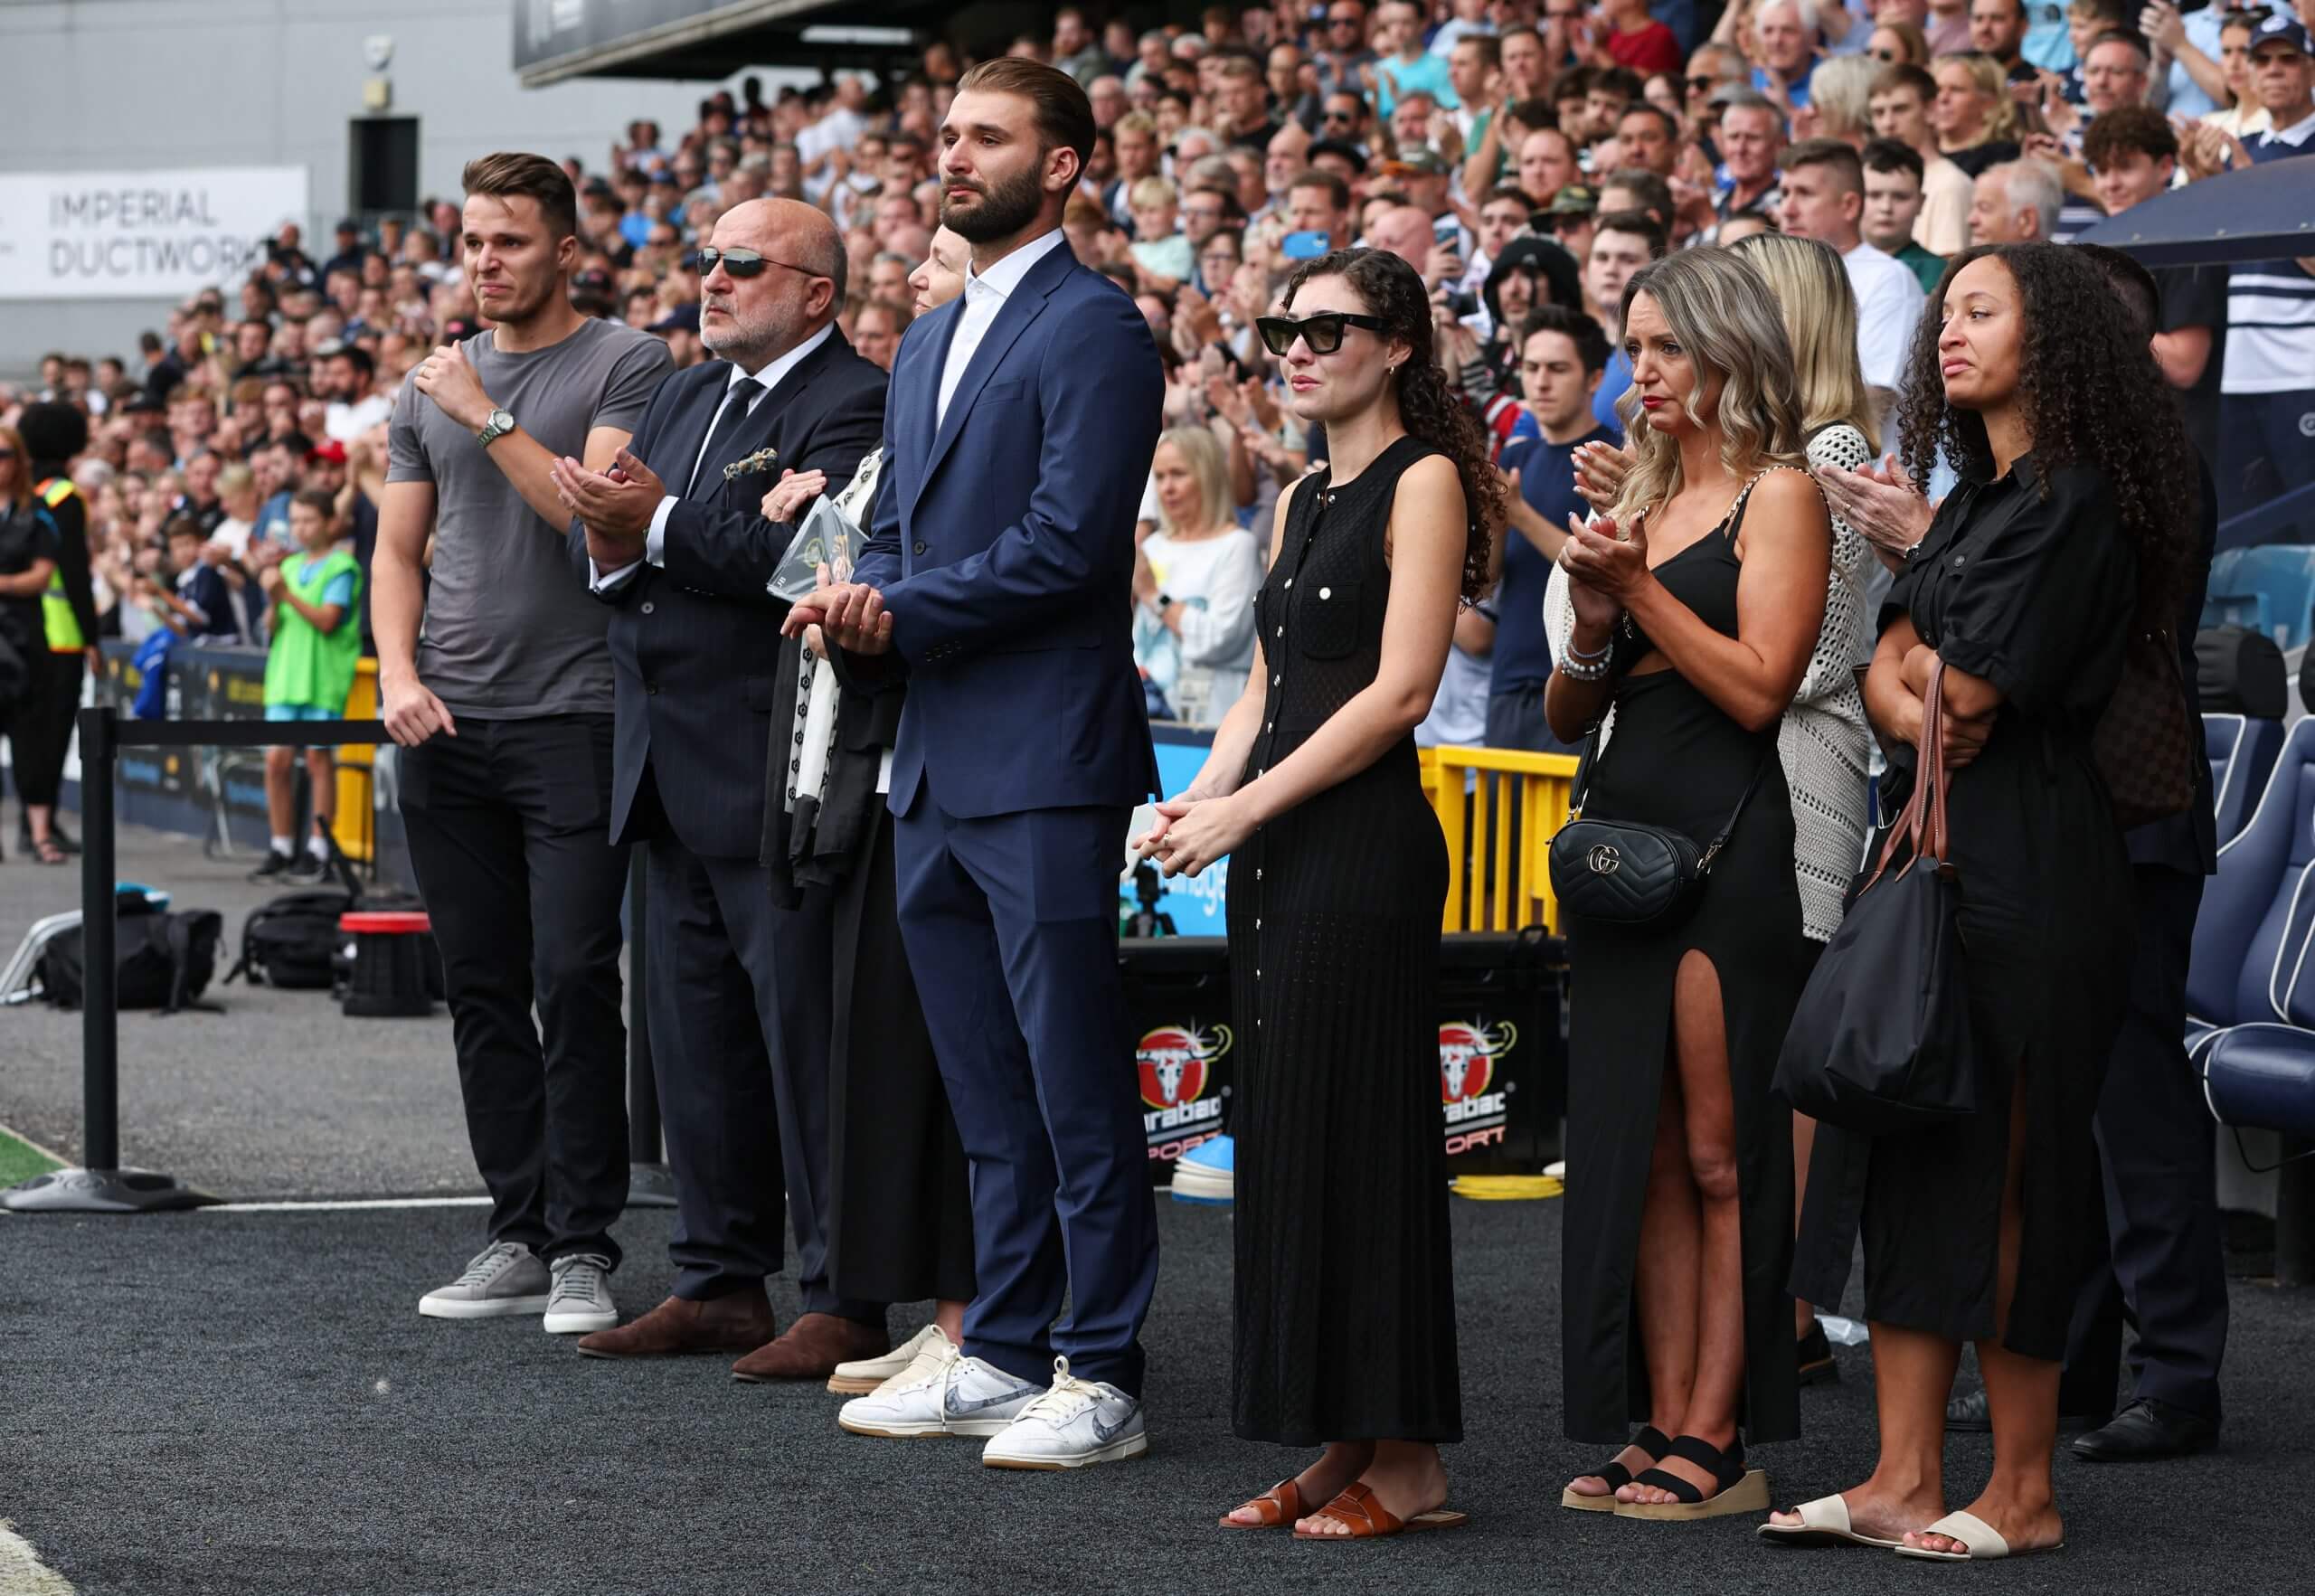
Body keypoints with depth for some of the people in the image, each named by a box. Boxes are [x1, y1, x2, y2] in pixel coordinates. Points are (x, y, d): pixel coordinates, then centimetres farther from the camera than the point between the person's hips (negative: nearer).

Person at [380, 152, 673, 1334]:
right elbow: (398, 549, 15)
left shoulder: (627, 366, -2)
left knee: (574, 984, -8)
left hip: (573, 719, -5)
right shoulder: (431, 386, 15)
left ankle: (583, 1249, -3)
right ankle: (519, 1236, 15)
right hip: (445, 728, 5)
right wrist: (398, 671, 0)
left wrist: (490, 418, -13)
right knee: (482, 990, 8)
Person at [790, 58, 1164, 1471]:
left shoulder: (1094, 329, -8)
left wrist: (904, 612, -12)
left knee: (1077, 1089, -5)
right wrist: (860, 612, 1)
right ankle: (1004, 1357, 21)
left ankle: (1100, 1378, 0)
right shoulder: (928, 346, 20)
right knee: (990, 1097, 14)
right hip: (936, 765, 9)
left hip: (1044, 763, -9)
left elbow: (1068, 541, -17)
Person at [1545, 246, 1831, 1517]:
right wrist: (1594, 621, -1)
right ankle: (1658, 1427, 11)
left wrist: (1640, 589, -11)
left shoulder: (1779, 493, -2)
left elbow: (1758, 687, -13)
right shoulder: (1640, 505, 18)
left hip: (1731, 840, -7)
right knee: (1644, 1152, 7)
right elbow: (1565, 717, 18)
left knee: (1719, 1158, -5)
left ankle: (1717, 1439, -2)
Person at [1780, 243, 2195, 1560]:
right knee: (1908, 1158, 6)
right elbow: (1886, 664, 12)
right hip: (1934, 841, 9)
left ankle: (2024, 1490, 4)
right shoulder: (1976, 499, 18)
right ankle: (1907, 1477, 9)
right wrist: (1912, 698, -8)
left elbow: (1973, 686, -16)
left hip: (2026, 855, -9)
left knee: (2002, 1165, -4)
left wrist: (1931, 675, 3)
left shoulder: (2077, 501, -11)